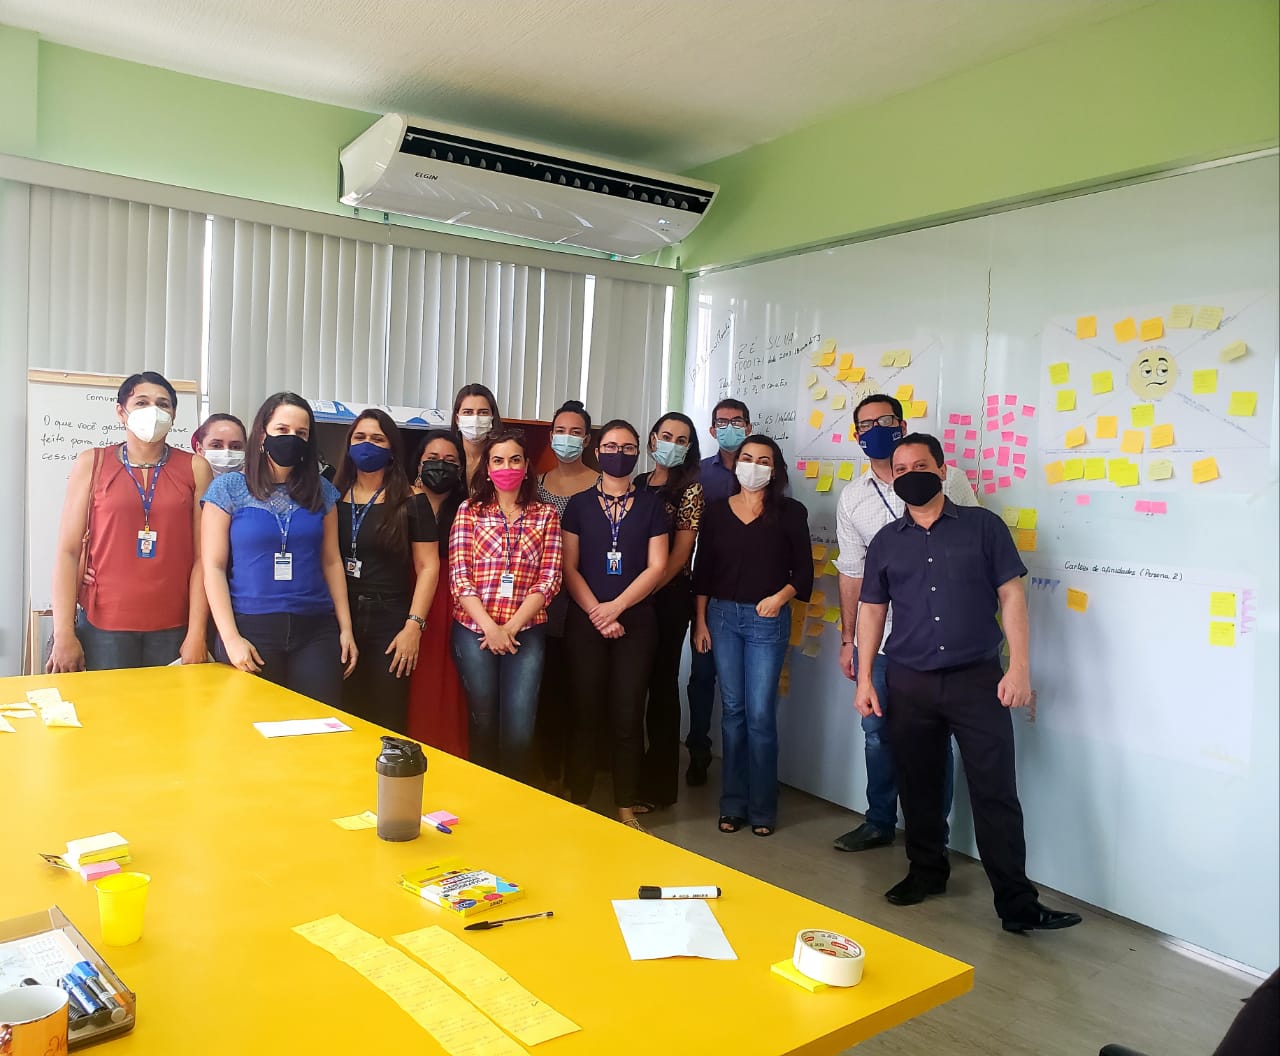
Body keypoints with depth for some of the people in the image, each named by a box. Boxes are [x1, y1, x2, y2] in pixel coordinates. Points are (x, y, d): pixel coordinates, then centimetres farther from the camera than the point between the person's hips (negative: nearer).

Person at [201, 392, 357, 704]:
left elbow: (332, 562, 11)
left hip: (316, 630, 2)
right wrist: (231, 638, -10)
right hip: (251, 630, -2)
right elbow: (213, 567, -2)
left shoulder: (322, 491, 9)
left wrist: (346, 628, 6)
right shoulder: (228, 488, 1)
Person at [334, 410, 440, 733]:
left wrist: (414, 625, -12)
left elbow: (428, 567, -3)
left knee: (387, 723, 3)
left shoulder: (411, 502, 0)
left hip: (390, 622, -2)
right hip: (337, 620, 3)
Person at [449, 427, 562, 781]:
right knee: (483, 723, 8)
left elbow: (549, 579, 0)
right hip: (474, 630, 0)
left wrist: (511, 627, -10)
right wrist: (490, 627, -13)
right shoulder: (469, 511, 6)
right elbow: (459, 577, -2)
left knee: (519, 730, -4)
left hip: (526, 632, 0)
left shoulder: (546, 515, 7)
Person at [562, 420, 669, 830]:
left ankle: (626, 808, 12)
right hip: (585, 622, 0)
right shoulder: (579, 504, 7)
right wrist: (595, 612, -11)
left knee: (628, 716, 2)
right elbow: (569, 567, 1)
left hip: (635, 623, 0)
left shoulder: (651, 504, 6)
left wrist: (616, 606, -11)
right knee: (585, 713, 3)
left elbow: (656, 566, -1)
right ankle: (578, 803, 14)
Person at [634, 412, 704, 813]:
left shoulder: (691, 489, -3)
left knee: (661, 682, 2)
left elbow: (681, 552, -9)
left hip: (668, 597, -4)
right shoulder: (636, 485, 12)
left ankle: (657, 785, 13)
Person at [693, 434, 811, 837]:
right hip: (722, 615, 2)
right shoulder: (716, 510, 5)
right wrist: (700, 621, 3)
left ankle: (762, 807, 12)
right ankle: (733, 804, 18)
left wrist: (780, 597, -15)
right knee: (732, 710, 8)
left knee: (760, 715, -3)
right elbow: (703, 570, 7)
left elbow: (803, 571, 1)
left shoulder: (791, 512, -1)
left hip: (768, 620, -2)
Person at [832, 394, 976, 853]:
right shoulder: (852, 497, 7)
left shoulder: (946, 481, -4)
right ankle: (879, 822, 32)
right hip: (877, 636, 4)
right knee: (877, 733, 13)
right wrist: (847, 639, 12)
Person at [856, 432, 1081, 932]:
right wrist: (864, 678, 6)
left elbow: (1011, 595, -1)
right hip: (908, 684, 3)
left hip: (977, 679, -3)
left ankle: (1017, 903, 4)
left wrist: (1019, 666, -9)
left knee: (995, 793, -3)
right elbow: (871, 610, 12)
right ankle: (926, 872, 30)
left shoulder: (982, 526, 1)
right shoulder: (885, 542, 9)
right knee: (918, 786, 12)